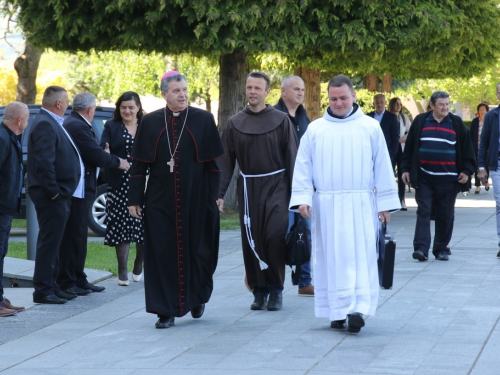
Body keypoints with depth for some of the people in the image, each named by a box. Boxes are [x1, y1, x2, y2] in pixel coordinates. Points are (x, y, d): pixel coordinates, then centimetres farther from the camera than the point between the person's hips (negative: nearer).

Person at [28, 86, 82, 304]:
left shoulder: (51, 123, 17)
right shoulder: (45, 124, -16)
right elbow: (44, 162, -24)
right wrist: (53, 192, -22)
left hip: (59, 196, 11)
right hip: (52, 196, -11)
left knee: (52, 243, 15)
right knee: (49, 243, -7)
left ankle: (50, 287, 22)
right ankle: (42, 291, -4)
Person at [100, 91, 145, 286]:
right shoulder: (111, 126, 6)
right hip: (119, 185, -1)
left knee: (145, 226, 1)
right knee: (121, 227, -1)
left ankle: (138, 267, 20)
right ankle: (122, 272, 5)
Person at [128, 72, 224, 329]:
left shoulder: (203, 120, 1)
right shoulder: (150, 123, 3)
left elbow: (213, 163, 2)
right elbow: (139, 164, 4)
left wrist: (215, 197, -3)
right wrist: (135, 199, -1)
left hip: (196, 200, 0)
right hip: (160, 201, 0)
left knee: (196, 249, 9)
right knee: (163, 254, 0)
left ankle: (197, 297, 34)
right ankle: (166, 310, 6)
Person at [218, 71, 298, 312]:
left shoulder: (281, 120, 1)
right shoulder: (235, 123, 6)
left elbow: (291, 157, 1)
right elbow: (226, 161, 6)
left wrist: (294, 192, -4)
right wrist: (219, 193, -1)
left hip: (275, 186, -2)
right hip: (248, 188, 3)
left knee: (275, 236, -14)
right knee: (252, 241, 2)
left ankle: (276, 289, 0)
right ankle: (259, 290, 13)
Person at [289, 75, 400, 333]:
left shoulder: (370, 128, 4)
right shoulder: (315, 129, 6)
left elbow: (382, 166, 5)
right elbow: (303, 166, 6)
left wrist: (385, 203, 2)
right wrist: (302, 198, -5)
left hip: (360, 205, -1)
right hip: (326, 205, 1)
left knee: (360, 257, -9)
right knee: (331, 259, 2)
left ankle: (358, 309, -15)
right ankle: (337, 312, 7)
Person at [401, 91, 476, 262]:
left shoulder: (457, 123, 5)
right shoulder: (420, 121, 5)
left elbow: (467, 148, 8)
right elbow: (409, 147, 9)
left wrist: (467, 170, 1)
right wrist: (406, 169, 5)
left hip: (448, 179, 1)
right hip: (424, 177, 0)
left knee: (446, 215, 5)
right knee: (423, 211, -6)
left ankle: (441, 249, 16)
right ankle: (421, 248, -10)